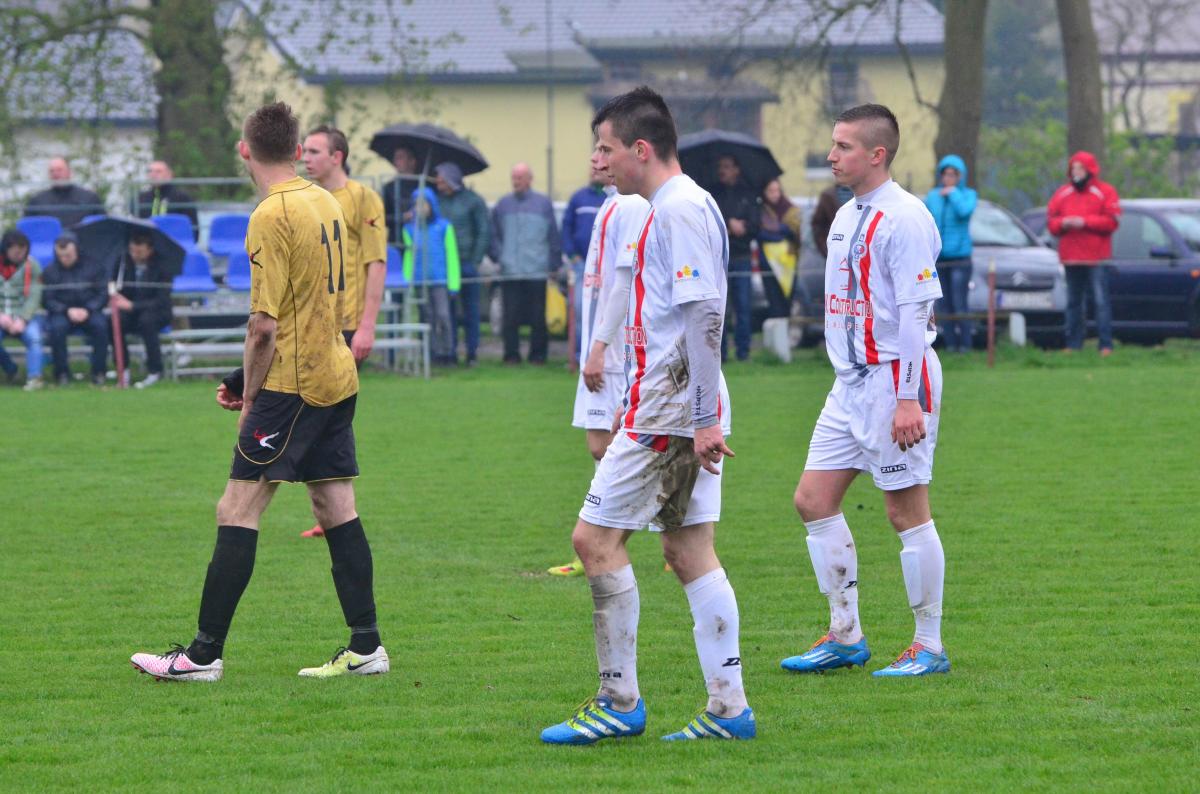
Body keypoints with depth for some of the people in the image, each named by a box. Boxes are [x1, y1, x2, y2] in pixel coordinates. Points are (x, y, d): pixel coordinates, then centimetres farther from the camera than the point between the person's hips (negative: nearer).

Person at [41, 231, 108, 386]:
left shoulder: (94, 267, 3)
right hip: (62, 312, 0)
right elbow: (47, 300, 0)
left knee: (100, 324, -33)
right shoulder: (50, 272, 3)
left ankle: (98, 372, -22)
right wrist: (68, 311, -16)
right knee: (57, 327, -35)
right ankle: (62, 373, -21)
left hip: (89, 311, 0)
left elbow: (103, 294, 2)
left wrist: (87, 310, -15)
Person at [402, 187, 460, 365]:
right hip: (419, 282, 3)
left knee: (443, 315, -11)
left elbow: (451, 255, 2)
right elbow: (409, 257, 15)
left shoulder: (444, 227, 2)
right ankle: (434, 352, 9)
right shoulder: (410, 229, 10)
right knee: (427, 317, 4)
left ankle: (447, 352, -3)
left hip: (440, 280, -3)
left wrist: (453, 283, -2)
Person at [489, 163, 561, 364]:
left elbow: (553, 236, 7)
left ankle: (537, 353, 9)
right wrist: (498, 255, 2)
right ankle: (511, 353, 4)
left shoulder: (543, 204, 6)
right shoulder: (503, 205, 11)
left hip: (536, 272, -1)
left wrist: (554, 264, 2)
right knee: (511, 317, -2)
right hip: (510, 272, 1)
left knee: (537, 317, 1)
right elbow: (494, 234, 16)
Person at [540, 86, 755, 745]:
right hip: (687, 413, 10)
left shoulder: (678, 209, -15)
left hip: (667, 412, -10)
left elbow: (703, 315, -22)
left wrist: (703, 419, -23)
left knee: (596, 537, -6)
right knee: (688, 551, 8)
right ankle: (728, 710, 7)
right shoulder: (674, 206, 17)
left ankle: (620, 702, -2)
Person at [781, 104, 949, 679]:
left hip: (896, 379, -9)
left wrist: (908, 399, -21)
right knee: (814, 500, 6)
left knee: (906, 511, -3)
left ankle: (929, 647, 5)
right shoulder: (847, 216, 14)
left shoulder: (903, 217, -14)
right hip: (851, 383, 9)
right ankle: (845, 635, 15)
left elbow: (915, 312, -18)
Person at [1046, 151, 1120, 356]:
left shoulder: (1105, 192, 1)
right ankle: (1073, 344, 11)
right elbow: (1050, 222, 11)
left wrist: (1084, 222, -15)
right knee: (1073, 302, 7)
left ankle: (1106, 344, -8)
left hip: (1096, 258, -4)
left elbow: (1112, 221, -8)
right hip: (1071, 258, 4)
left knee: (1100, 301, -8)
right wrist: (1063, 223, -11)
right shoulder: (1062, 194, 13)